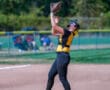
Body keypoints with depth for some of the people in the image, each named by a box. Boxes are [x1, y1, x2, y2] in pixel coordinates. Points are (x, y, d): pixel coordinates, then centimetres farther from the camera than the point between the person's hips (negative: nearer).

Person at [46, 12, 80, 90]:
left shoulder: (68, 32, -13)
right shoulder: (65, 33, 14)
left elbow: (54, 26, -16)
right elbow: (54, 32, 26)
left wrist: (52, 16, -3)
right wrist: (56, 22, 17)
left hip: (63, 56, -10)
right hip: (60, 56, 10)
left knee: (62, 78, -8)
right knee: (51, 75, 17)